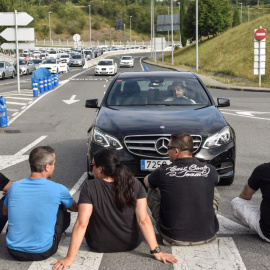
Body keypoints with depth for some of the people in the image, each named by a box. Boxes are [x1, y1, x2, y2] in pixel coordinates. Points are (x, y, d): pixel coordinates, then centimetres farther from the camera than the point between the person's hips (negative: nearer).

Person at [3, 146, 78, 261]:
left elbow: (5, 212, 17)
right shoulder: (58, 189, -13)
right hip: (42, 252, -3)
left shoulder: (14, 187, -5)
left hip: (14, 251, 3)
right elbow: (75, 208, 11)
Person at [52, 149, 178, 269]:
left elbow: (81, 224, -24)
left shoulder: (89, 187, -20)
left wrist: (69, 258, -22)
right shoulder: (135, 184, -14)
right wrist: (156, 251, -16)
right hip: (131, 244, 2)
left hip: (99, 246, -2)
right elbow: (143, 220, -19)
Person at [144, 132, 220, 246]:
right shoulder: (209, 170, -5)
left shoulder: (163, 172, -11)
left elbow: (146, 182, 14)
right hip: (206, 236, 2)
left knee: (152, 192, 18)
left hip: (174, 238, -2)